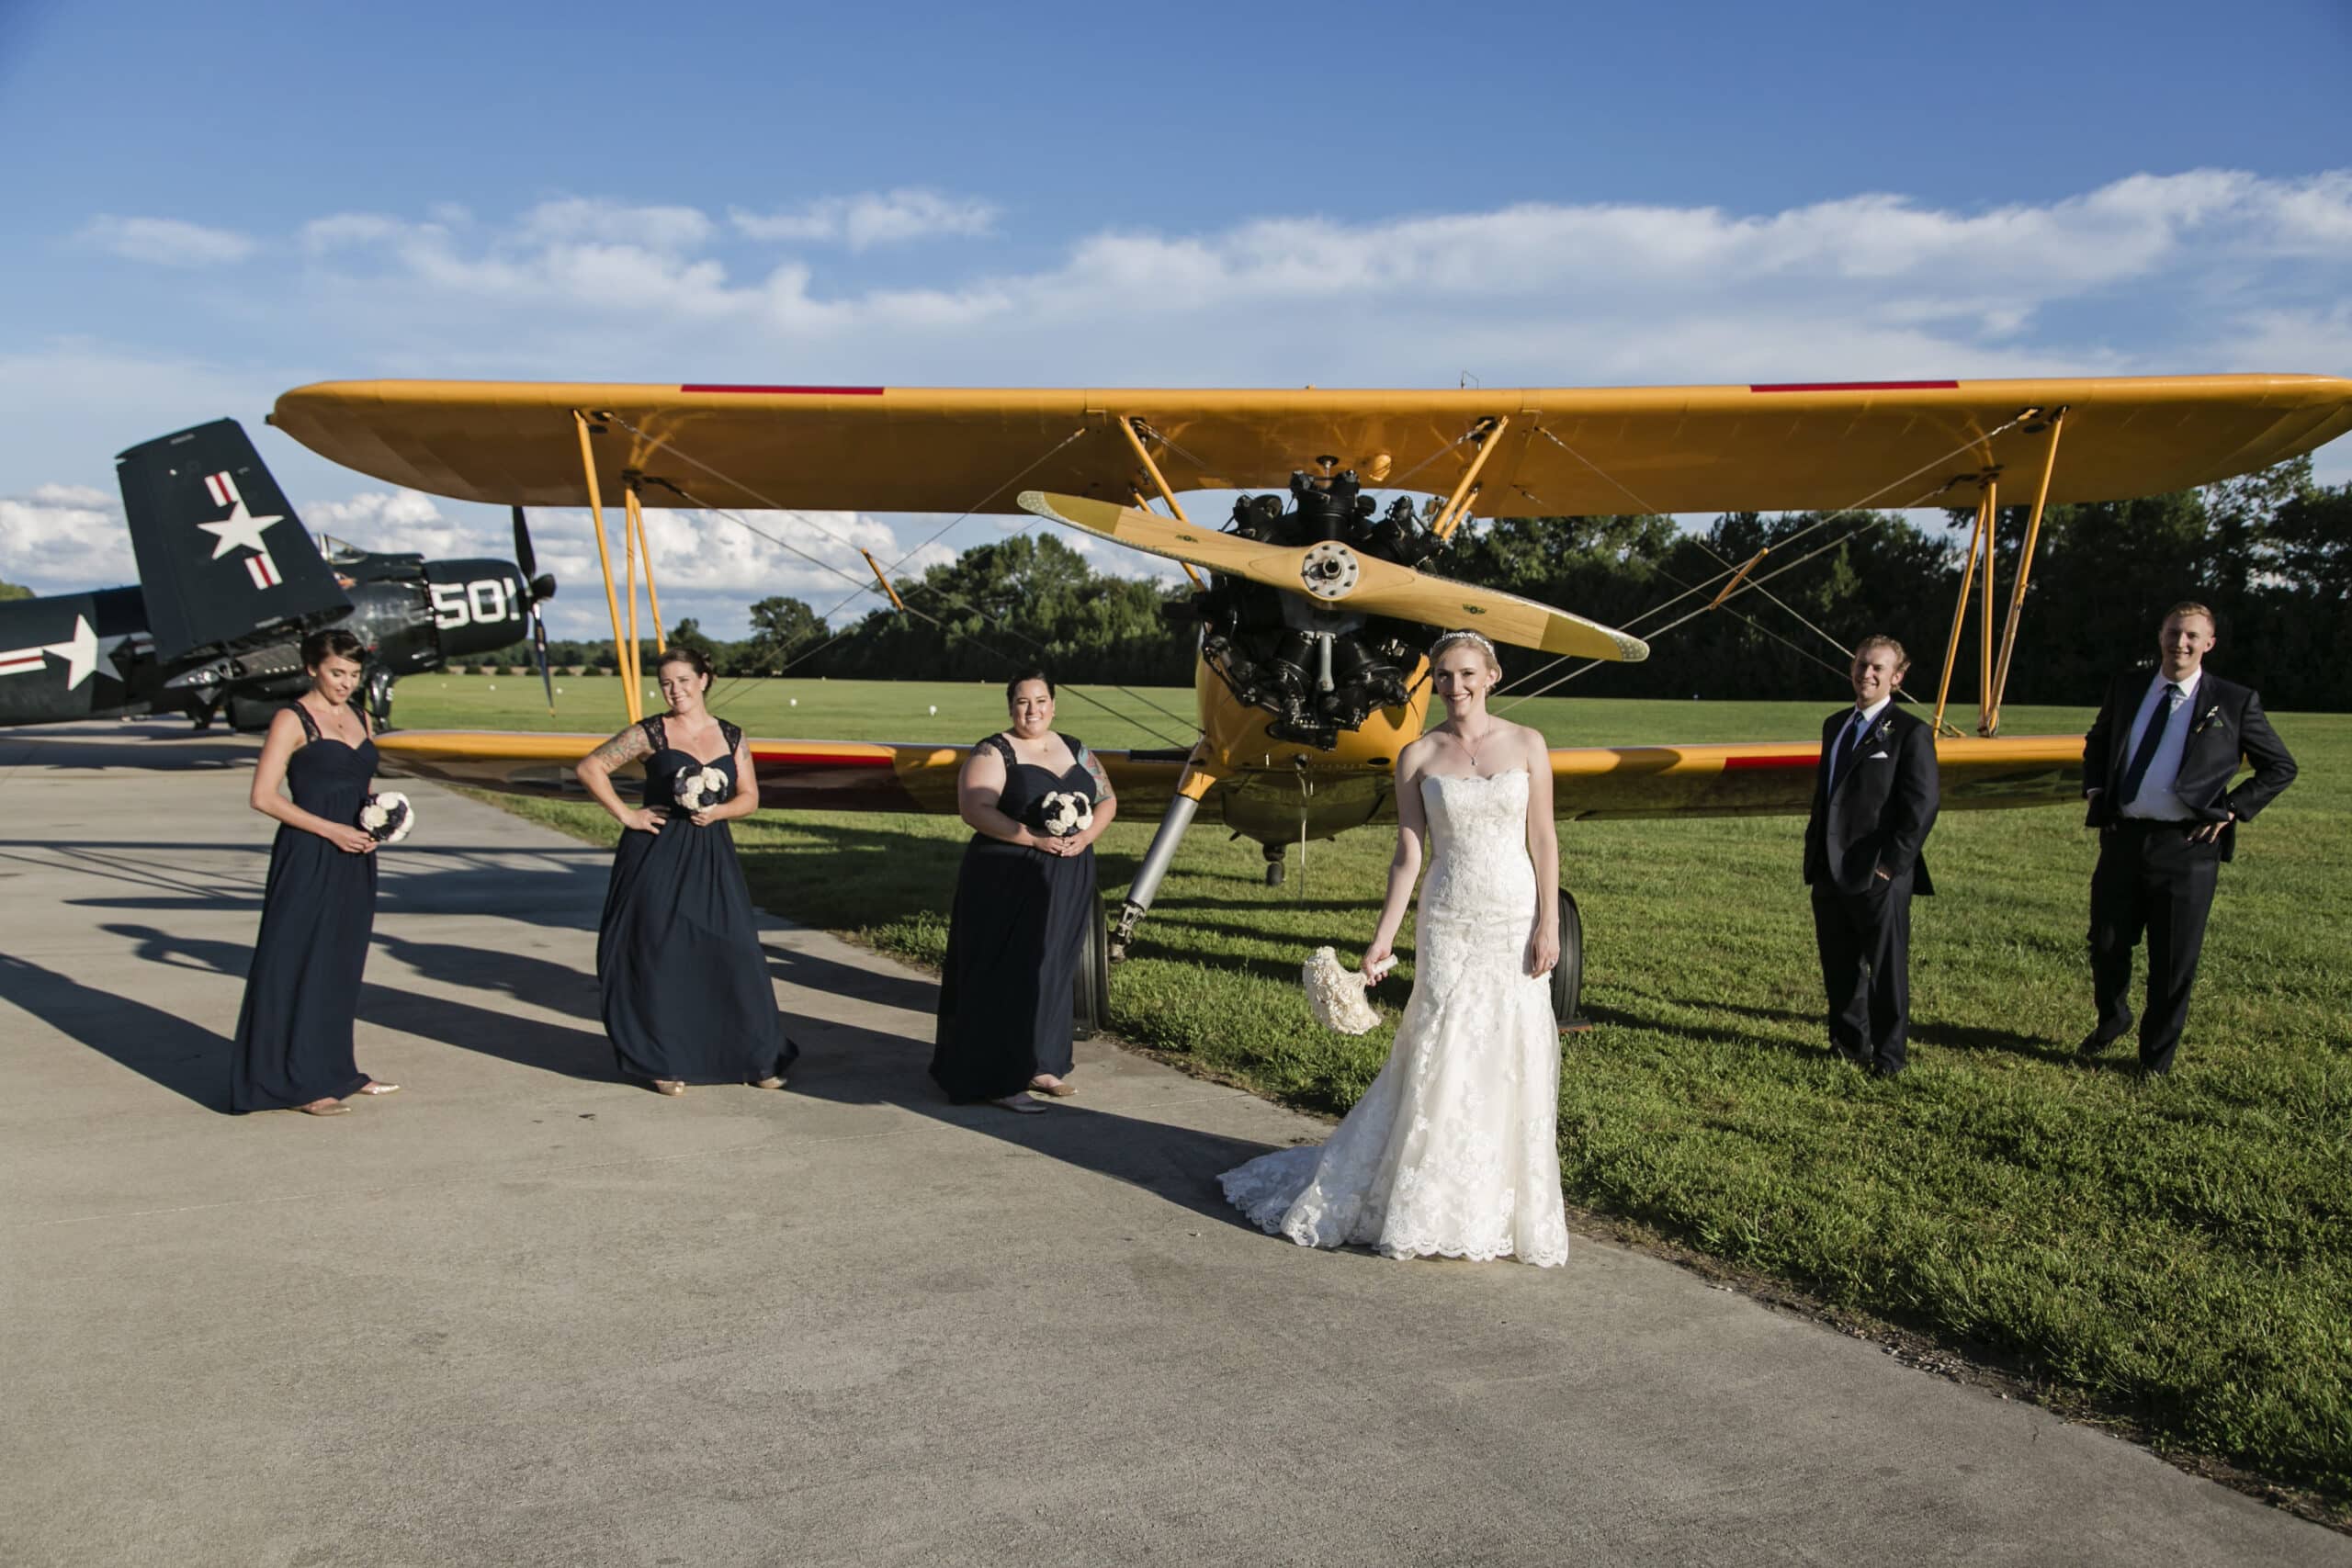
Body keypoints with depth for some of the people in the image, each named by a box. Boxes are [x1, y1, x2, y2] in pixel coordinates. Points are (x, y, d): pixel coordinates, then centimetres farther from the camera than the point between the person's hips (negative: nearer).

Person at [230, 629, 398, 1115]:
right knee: (301, 965, -3)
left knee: (343, 966, 12)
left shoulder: (359, 718, 14)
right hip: (308, 860, -7)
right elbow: (263, 796, -12)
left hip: (353, 862, 7)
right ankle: (296, 1082, 2)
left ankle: (335, 1071, 22)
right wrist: (330, 829, -18)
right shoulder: (292, 720, -7)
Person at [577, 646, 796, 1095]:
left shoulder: (731, 736, 9)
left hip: (713, 857, 3)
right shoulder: (650, 733, -1)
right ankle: (663, 1063, 12)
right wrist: (625, 814, -6)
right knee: (659, 956, 0)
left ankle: (756, 1058, 10)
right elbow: (590, 767, 0)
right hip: (657, 858, -2)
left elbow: (749, 797, 10)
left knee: (735, 952, -1)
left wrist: (717, 811, -10)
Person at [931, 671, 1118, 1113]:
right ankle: (1003, 1078, 0)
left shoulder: (1075, 751, 12)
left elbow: (1107, 799, 13)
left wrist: (1087, 835, -8)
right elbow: (975, 809, -19)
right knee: (1008, 975, -4)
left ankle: (1038, 1065, 22)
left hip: (1067, 881, 6)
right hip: (1009, 880, -6)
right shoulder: (993, 753, -7)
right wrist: (1035, 838, -24)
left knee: (1053, 970, 11)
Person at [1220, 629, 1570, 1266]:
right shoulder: (1417, 757, 1)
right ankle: (1432, 1209, 14)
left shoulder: (1526, 744, 2)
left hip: (1516, 918, 1)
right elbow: (1407, 855, 3)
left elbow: (1543, 840, 1)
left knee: (1513, 1060, 3)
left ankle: (1500, 1208, 18)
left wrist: (1548, 925, -4)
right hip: (1449, 920, -1)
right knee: (1442, 1058, -1)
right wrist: (1383, 937, -1)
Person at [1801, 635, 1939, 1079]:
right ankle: (1849, 1043, 30)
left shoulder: (1910, 733, -8)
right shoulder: (1835, 725, 14)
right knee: (1838, 967, 15)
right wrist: (1814, 853, 13)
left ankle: (1889, 1055, 15)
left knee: (1887, 971, 4)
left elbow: (1922, 807, -13)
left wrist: (1892, 864, -17)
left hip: (1878, 877, -7)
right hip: (1830, 873, 7)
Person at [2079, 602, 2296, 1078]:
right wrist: (2095, 790, 9)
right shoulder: (2126, 688, 8)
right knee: (2106, 946, 11)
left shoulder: (2234, 702, -2)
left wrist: (2231, 810, -5)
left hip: (2187, 846, -3)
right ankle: (2111, 1019, 39)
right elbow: (2096, 743, 25)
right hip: (2122, 837, 3)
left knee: (2173, 962, 4)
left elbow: (2281, 768, 5)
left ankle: (2156, 1058, 21)